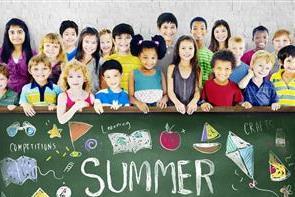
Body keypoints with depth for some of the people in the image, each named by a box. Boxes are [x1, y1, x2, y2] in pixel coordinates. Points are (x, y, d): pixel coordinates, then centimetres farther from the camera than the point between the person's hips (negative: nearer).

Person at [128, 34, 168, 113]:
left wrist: (164, 99, -11)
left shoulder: (160, 73, 9)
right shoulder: (134, 74, 4)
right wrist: (137, 102, -17)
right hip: (140, 109, -1)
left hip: (158, 108, 1)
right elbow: (131, 96, 1)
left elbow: (166, 93, 9)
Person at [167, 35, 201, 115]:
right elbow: (170, 91, 0)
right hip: (175, 107, -1)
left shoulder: (197, 69, 5)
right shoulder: (172, 68, 3)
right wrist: (177, 103, -18)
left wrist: (194, 102, -17)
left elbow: (198, 90, 3)